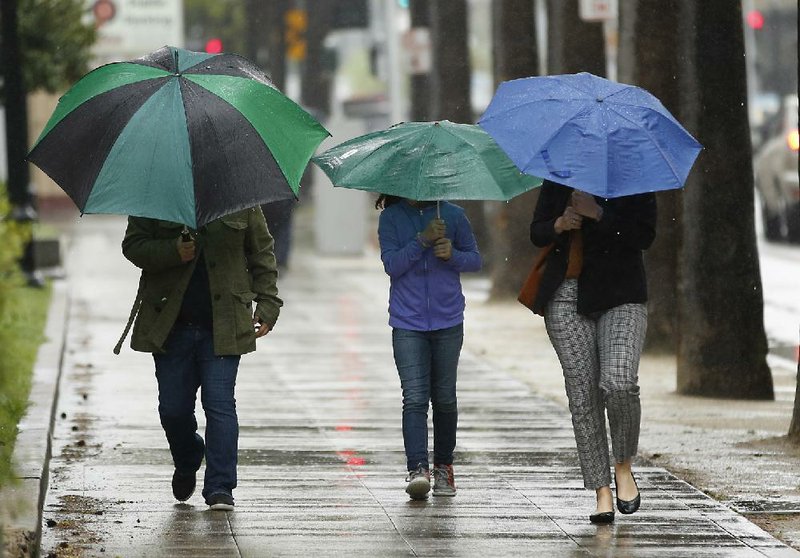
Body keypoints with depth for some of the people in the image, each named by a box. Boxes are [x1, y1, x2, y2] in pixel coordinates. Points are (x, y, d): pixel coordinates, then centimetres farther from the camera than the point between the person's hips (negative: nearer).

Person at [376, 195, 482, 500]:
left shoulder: (452, 215, 4)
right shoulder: (391, 219, 2)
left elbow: (475, 259, 10)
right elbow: (391, 264, -8)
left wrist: (453, 255, -11)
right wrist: (423, 240, -18)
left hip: (447, 323, 1)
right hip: (407, 324, -1)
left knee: (444, 398, 8)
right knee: (415, 398, -13)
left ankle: (443, 466, 23)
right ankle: (418, 469, -22)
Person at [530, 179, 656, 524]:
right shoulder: (557, 180, 11)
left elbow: (644, 236, -10)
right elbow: (536, 234, 13)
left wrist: (598, 214, -18)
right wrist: (559, 225, -9)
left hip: (620, 298, -3)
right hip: (567, 298, 3)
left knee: (619, 382, -23)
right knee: (583, 395, -2)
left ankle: (623, 466, 1)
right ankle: (602, 492, 2)